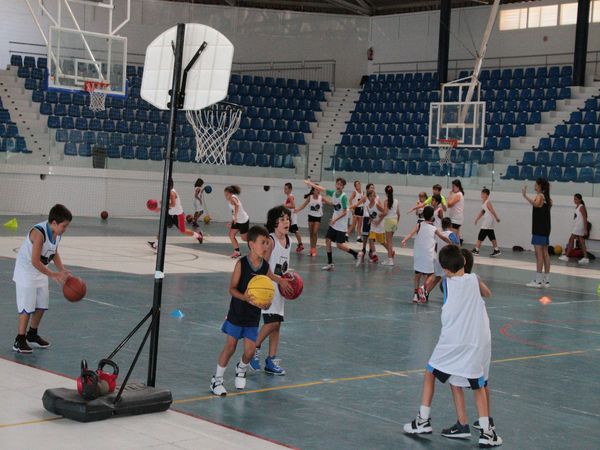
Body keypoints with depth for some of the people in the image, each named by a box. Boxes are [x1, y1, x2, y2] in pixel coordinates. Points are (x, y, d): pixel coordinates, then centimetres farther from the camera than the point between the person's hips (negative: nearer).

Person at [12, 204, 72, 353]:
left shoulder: (57, 233, -5)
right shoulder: (39, 233, -30)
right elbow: (35, 261, -29)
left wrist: (62, 271, -1)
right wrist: (53, 274, -27)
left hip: (41, 271, 8)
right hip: (26, 271, -8)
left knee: (42, 305, 12)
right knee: (27, 306, -7)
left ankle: (32, 334, 30)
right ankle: (19, 341, 3)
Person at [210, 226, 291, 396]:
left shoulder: (265, 266, -3)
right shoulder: (242, 264, -16)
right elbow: (232, 288, -13)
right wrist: (244, 297, -29)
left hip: (254, 316, 3)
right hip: (237, 313, -3)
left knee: (250, 351, 1)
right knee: (230, 346, 2)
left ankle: (241, 369, 34)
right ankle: (217, 379, 19)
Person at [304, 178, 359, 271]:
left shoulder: (343, 197, -15)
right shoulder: (333, 193, 2)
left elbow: (345, 212, -17)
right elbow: (321, 189, 12)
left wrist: (335, 219, -25)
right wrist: (310, 183, 16)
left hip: (341, 225, -7)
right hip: (333, 224, 7)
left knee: (339, 245, -9)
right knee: (328, 240, 3)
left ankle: (355, 253, 9)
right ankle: (330, 263, 9)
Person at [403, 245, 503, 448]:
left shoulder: (446, 284, -2)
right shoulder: (474, 280, 3)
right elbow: (487, 293, 25)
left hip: (451, 342, -1)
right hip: (476, 343, 2)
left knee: (430, 374, 19)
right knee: (478, 387, 12)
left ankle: (423, 421, 19)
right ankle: (486, 432, 4)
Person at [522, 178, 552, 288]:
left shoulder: (540, 196, -12)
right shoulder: (546, 197, 13)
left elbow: (536, 204, -35)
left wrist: (525, 196, -43)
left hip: (539, 228, -9)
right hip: (546, 227, 9)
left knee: (539, 253, -10)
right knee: (545, 253, 11)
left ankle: (538, 280, -12)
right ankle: (546, 280, 14)